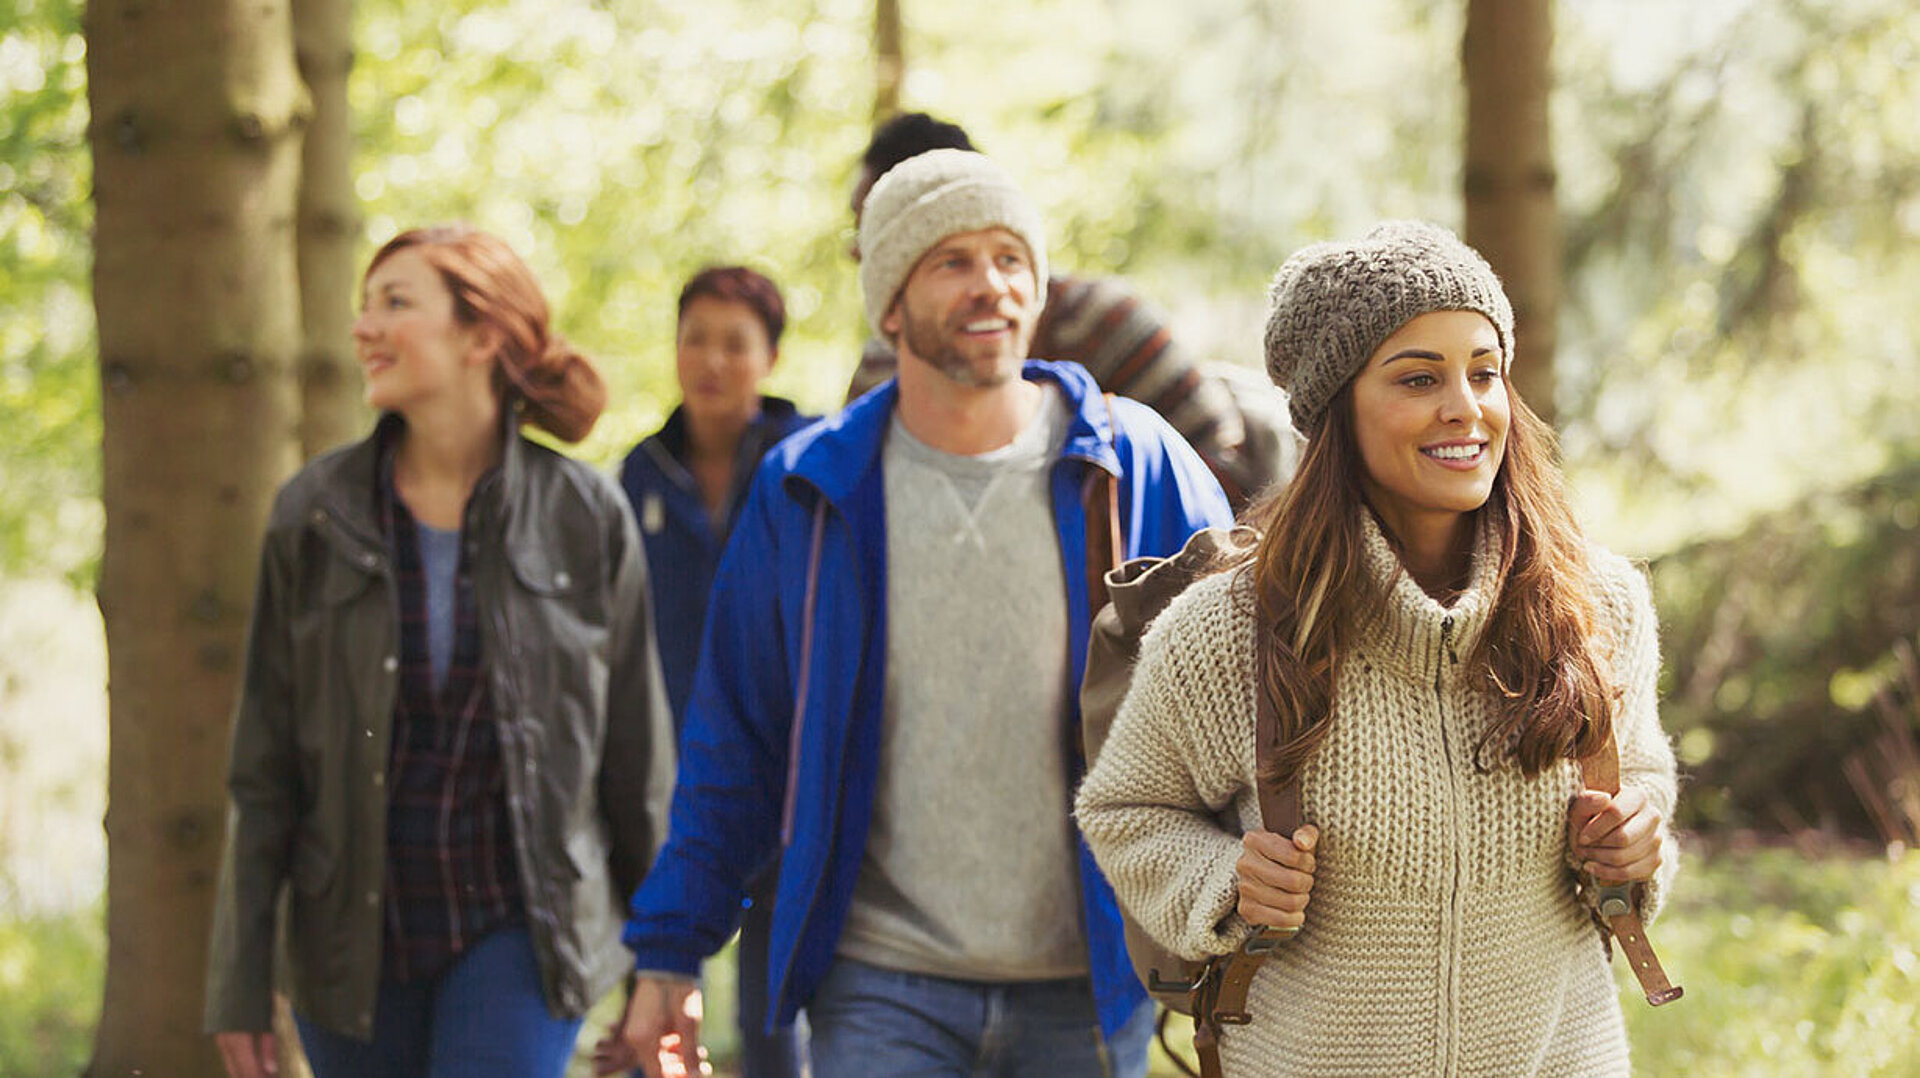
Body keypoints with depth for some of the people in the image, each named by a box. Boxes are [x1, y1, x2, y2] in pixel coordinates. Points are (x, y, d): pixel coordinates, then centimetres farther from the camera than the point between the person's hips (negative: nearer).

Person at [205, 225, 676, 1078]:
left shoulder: (587, 518, -3)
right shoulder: (315, 517, 0)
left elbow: (637, 759, 3)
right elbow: (263, 767, 3)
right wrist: (239, 983, 1)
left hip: (517, 932, -2)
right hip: (353, 937, 2)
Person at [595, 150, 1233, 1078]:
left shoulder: (1138, 468, 0)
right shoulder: (806, 492, 3)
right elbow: (735, 746, 8)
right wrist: (668, 957, 6)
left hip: (1086, 993, 0)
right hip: (883, 990, 0)